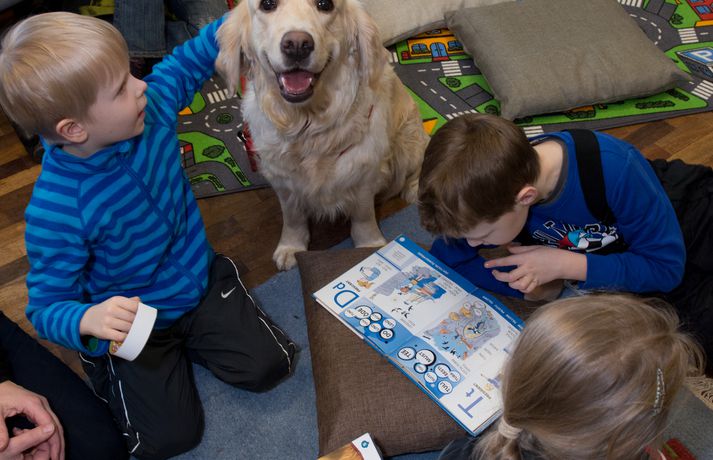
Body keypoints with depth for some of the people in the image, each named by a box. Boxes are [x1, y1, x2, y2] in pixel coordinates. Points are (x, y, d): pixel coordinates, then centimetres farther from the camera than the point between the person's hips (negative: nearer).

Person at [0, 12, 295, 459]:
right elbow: (45, 308, -22)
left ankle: (189, 337, 23)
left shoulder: (152, 106, -16)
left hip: (201, 282, 5)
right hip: (132, 321, -4)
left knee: (269, 366, -5)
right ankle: (107, 371, 22)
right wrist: (90, 320, -44)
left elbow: (191, 57, 3)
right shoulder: (54, 210, -31)